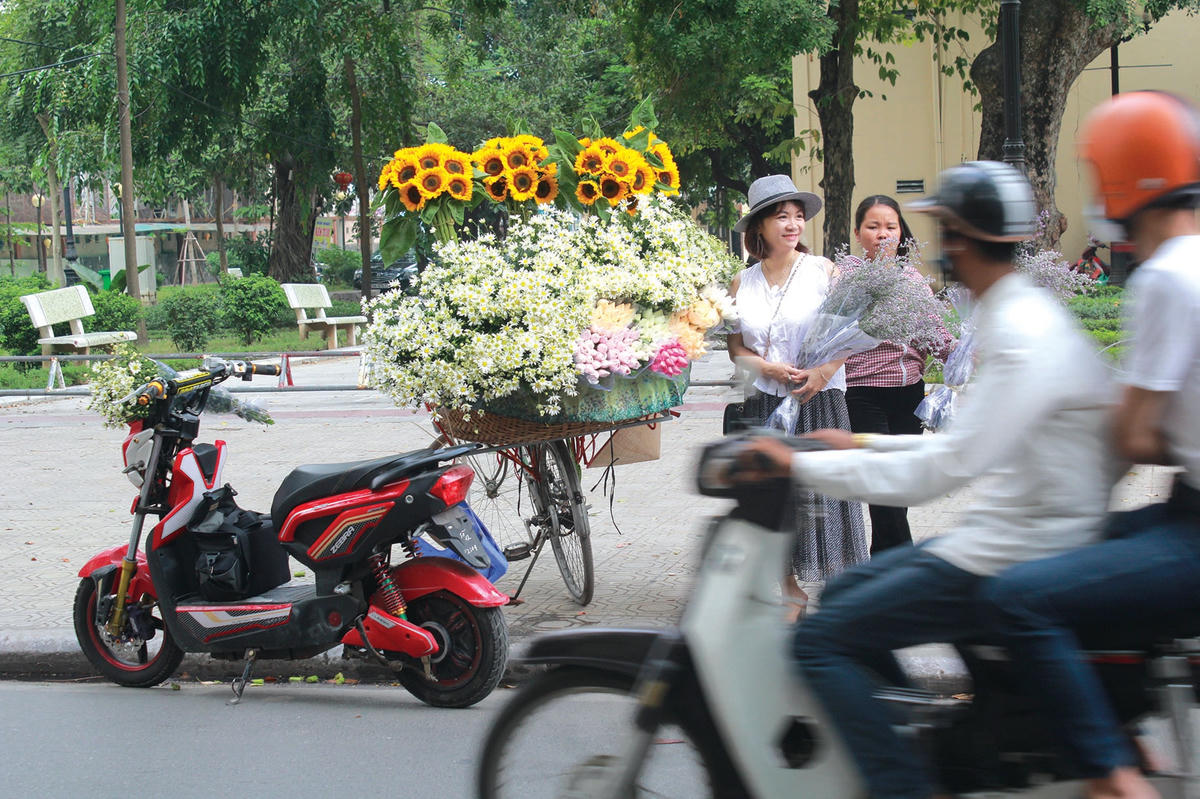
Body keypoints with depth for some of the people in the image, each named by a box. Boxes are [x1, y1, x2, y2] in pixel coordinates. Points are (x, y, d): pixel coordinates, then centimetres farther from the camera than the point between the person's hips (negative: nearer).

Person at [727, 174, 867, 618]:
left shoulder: (823, 272, 0)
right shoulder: (742, 284, 8)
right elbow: (736, 349, 9)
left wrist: (821, 372, -18)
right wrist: (771, 369, -10)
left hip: (819, 399, -3)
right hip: (765, 402, 3)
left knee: (822, 493, -7)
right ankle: (792, 591, 14)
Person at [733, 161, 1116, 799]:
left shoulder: (1024, 340, -23)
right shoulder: (1023, 313, 11)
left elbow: (940, 470, -27)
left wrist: (802, 466, -21)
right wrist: (865, 444, 17)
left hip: (1013, 564, -11)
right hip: (1011, 537, 11)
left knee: (820, 641, -12)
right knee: (843, 595, 21)